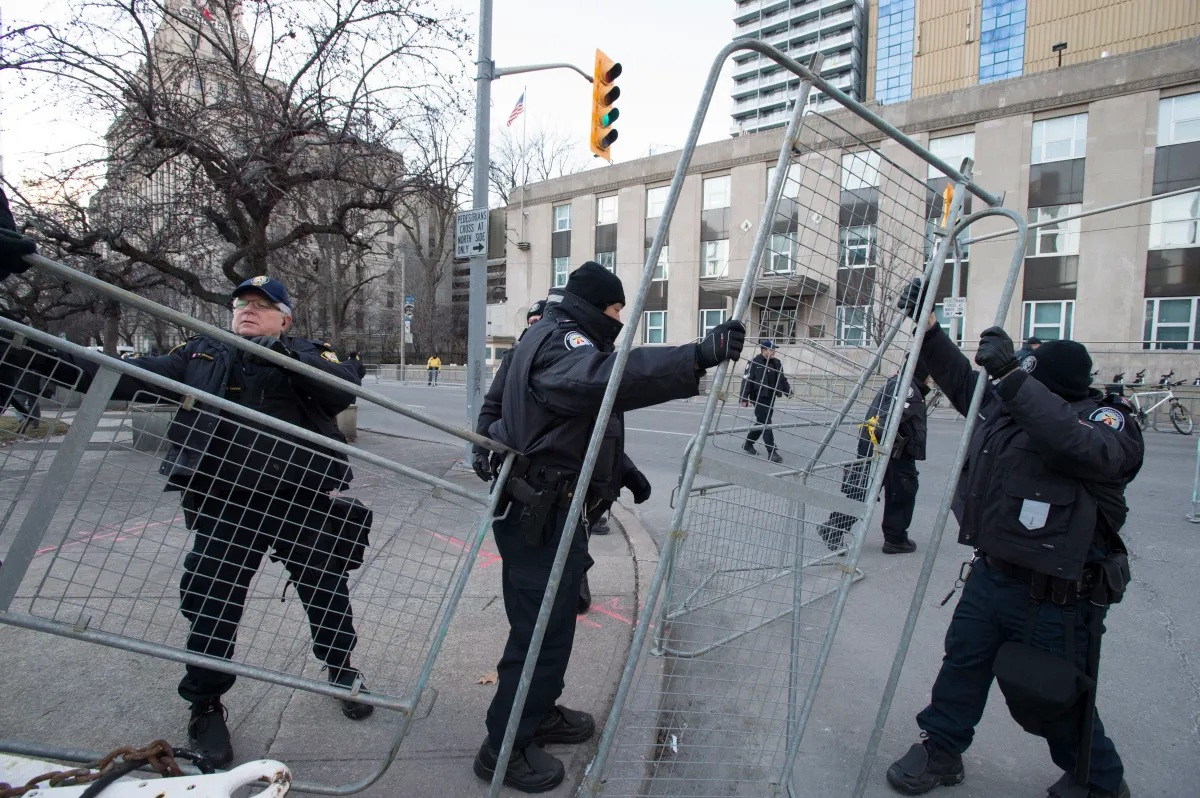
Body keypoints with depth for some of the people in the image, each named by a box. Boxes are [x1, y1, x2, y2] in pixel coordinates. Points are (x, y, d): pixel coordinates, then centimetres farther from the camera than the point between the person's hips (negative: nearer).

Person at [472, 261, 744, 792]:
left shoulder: (560, 340, 19)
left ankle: (539, 714, 39)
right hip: (539, 514, -11)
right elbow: (608, 375, -39)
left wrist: (623, 469, 19)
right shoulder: (559, 340, -16)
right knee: (542, 629, -1)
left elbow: (587, 424, 26)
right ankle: (504, 748, 16)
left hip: (554, 509, 11)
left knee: (555, 619, 21)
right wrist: (698, 357, -47)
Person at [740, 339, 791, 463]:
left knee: (761, 423, 15)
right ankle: (772, 452, -8)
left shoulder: (777, 363, 10)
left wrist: (788, 391, 6)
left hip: (771, 398, 7)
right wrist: (744, 398, -15)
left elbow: (782, 379, 19)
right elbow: (746, 380, -12)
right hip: (759, 398, -7)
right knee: (765, 424, -9)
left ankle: (748, 444, 32)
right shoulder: (754, 363, -10)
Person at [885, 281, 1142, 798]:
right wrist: (928, 328, 12)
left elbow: (1087, 448, -38)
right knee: (962, 664, 16)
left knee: (1054, 701, 10)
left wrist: (1013, 376, -41)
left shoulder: (1106, 419, -16)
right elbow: (961, 382, 18)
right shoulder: (1006, 404, 3)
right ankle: (940, 751, 35)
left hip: (1055, 599, -6)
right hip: (990, 575, 7)